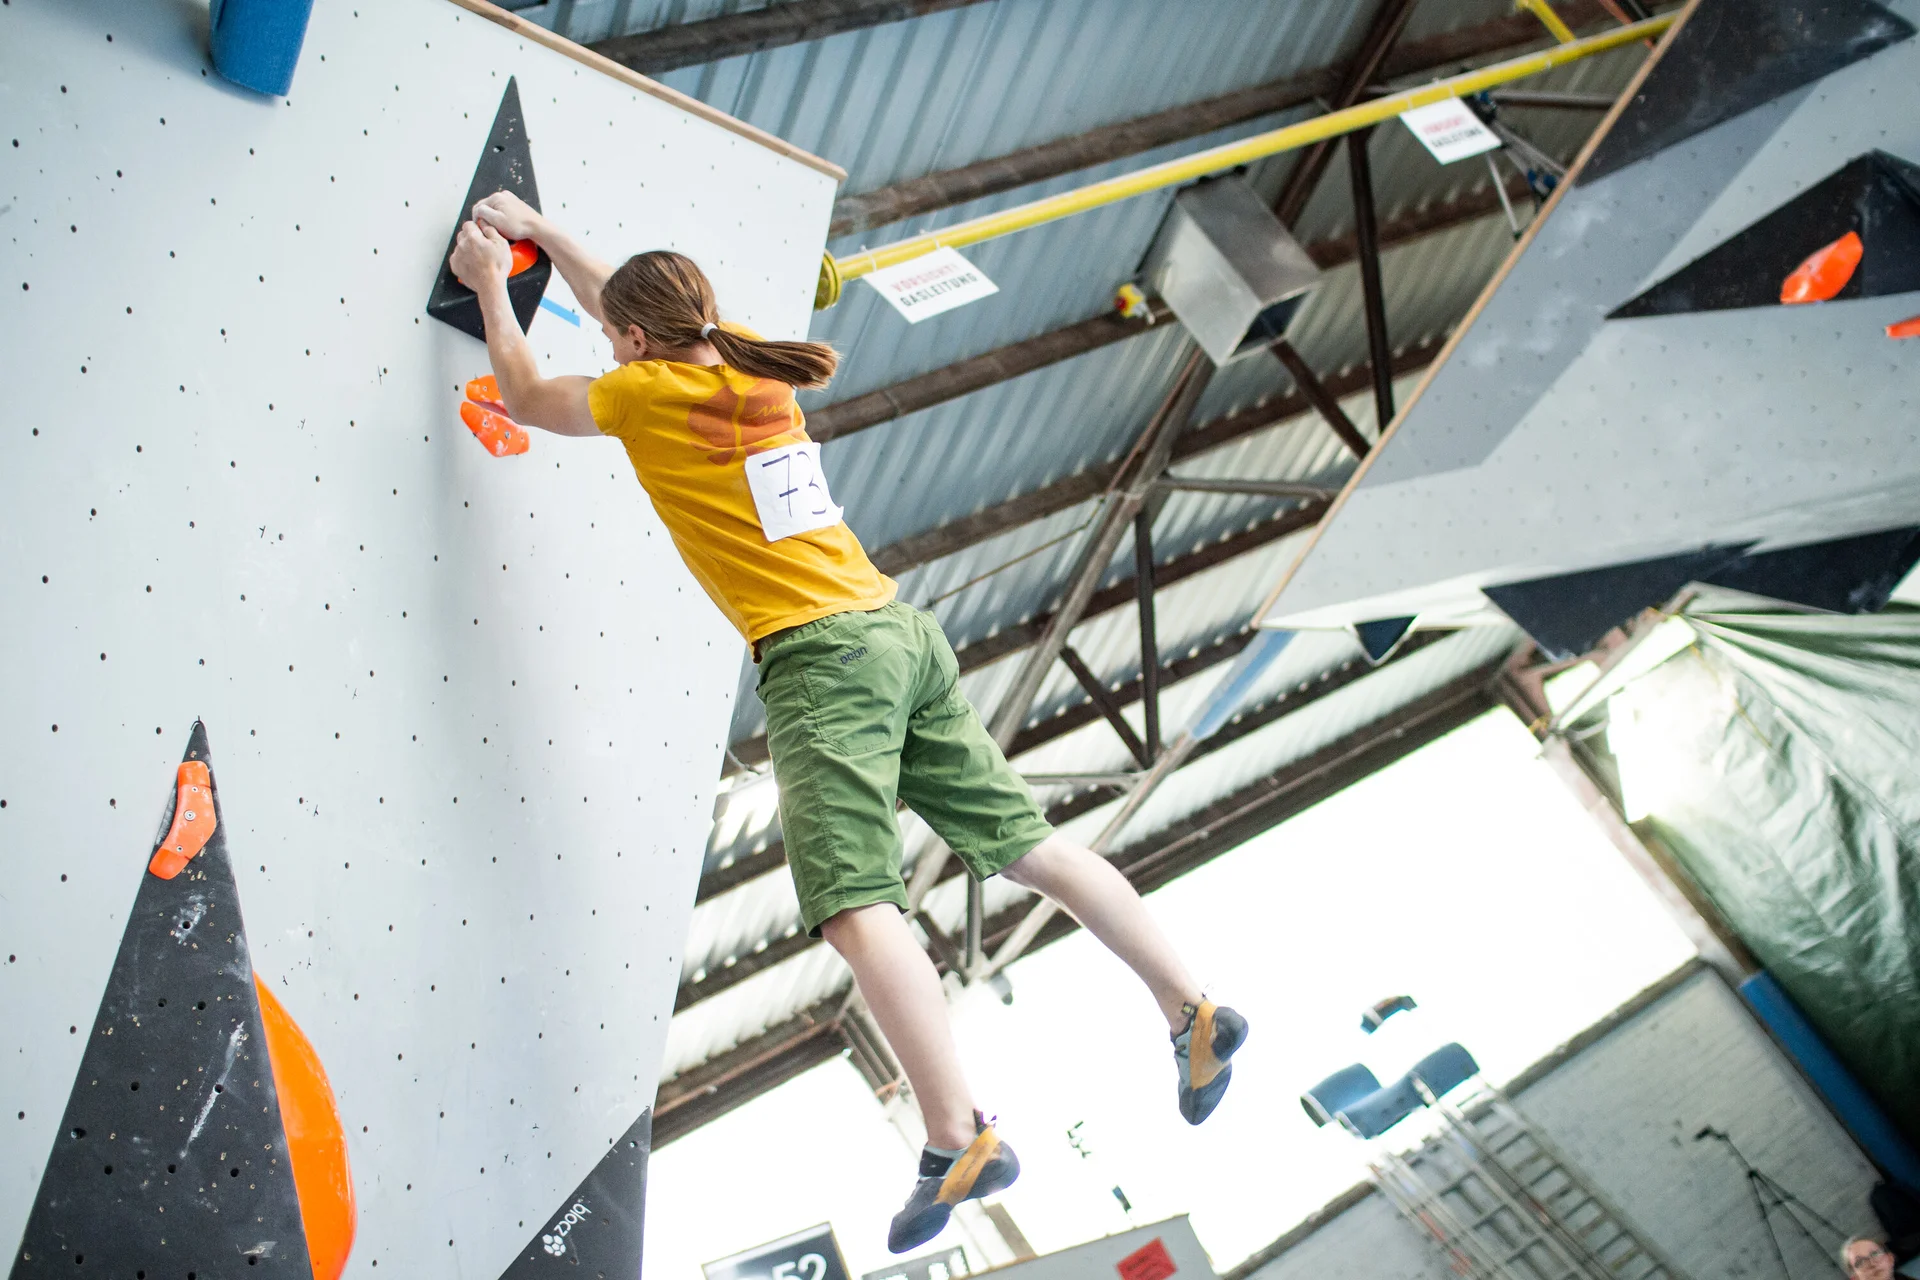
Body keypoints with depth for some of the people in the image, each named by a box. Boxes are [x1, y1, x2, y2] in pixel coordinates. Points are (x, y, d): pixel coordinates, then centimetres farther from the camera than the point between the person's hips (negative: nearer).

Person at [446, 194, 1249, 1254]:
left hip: (820, 657, -8)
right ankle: (1196, 1015, 12)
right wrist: (538, 230, 42)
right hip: (900, 629, 8)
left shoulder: (650, 393, -1)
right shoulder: (750, 364, 18)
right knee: (1028, 845, 10)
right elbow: (633, 301, 36)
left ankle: (959, 1139, -23)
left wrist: (491, 287, 30)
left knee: (855, 905, -15)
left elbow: (526, 398, 17)